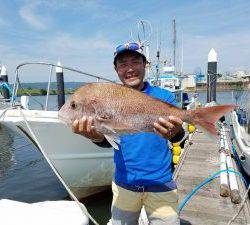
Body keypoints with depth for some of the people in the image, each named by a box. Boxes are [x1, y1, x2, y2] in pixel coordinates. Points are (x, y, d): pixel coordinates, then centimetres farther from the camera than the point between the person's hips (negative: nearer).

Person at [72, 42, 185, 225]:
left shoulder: (164, 97, -6)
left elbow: (179, 135, -17)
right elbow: (109, 140, -12)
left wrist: (175, 133, -41)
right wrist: (96, 136, -35)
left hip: (161, 184, -1)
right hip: (124, 184, 2)